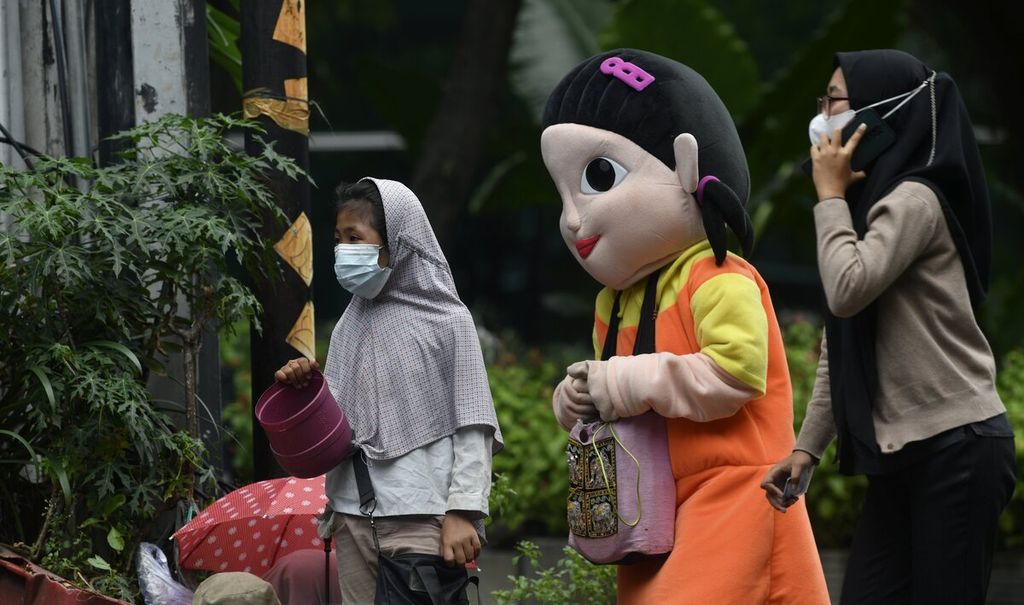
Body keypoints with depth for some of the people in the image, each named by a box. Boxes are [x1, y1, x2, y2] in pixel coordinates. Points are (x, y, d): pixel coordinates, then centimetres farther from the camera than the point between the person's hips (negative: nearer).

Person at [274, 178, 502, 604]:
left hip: (423, 519, -5)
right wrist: (307, 389, -5)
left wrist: (462, 511, -11)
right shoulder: (350, 326, 12)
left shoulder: (446, 322, -1)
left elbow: (473, 426, -3)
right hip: (354, 516, 5)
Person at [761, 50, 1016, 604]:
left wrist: (829, 194, -12)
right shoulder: (869, 202, 19)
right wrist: (807, 445, 12)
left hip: (957, 449, -9)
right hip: (901, 453, 9)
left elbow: (848, 291, -25)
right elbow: (840, 348, 18)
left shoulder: (915, 199, -11)